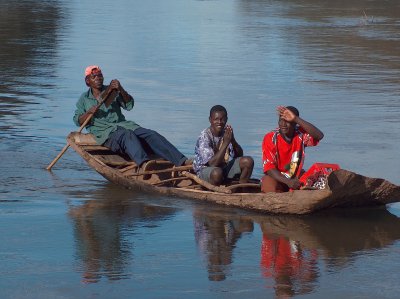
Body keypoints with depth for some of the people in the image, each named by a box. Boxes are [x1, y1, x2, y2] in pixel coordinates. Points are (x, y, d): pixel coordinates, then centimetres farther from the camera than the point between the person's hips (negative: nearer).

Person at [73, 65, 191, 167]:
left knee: (151, 135, -21)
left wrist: (120, 90, -14)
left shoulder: (112, 91, 19)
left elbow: (129, 105, 4)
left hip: (123, 125, 4)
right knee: (127, 135, -38)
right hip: (104, 133, -4)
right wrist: (88, 113, -13)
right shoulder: (84, 98, 16)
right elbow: (77, 121, 7)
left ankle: (182, 161, -37)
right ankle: (143, 163, -67)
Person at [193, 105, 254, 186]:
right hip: (205, 169, -7)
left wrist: (233, 140, -21)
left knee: (248, 161, -12)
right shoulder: (204, 137, -21)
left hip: (225, 166, 7)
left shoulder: (226, 132, -2)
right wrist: (225, 143, -30)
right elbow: (213, 163, -28)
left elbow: (239, 155, -1)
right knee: (217, 172, -40)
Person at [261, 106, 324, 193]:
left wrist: (296, 119, -33)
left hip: (296, 178, 3)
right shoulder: (270, 138, -13)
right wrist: (288, 181, -34)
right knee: (270, 185, -35)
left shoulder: (300, 135, -7)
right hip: (277, 179, -3)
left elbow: (319, 136, -29)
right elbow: (269, 168, -17)